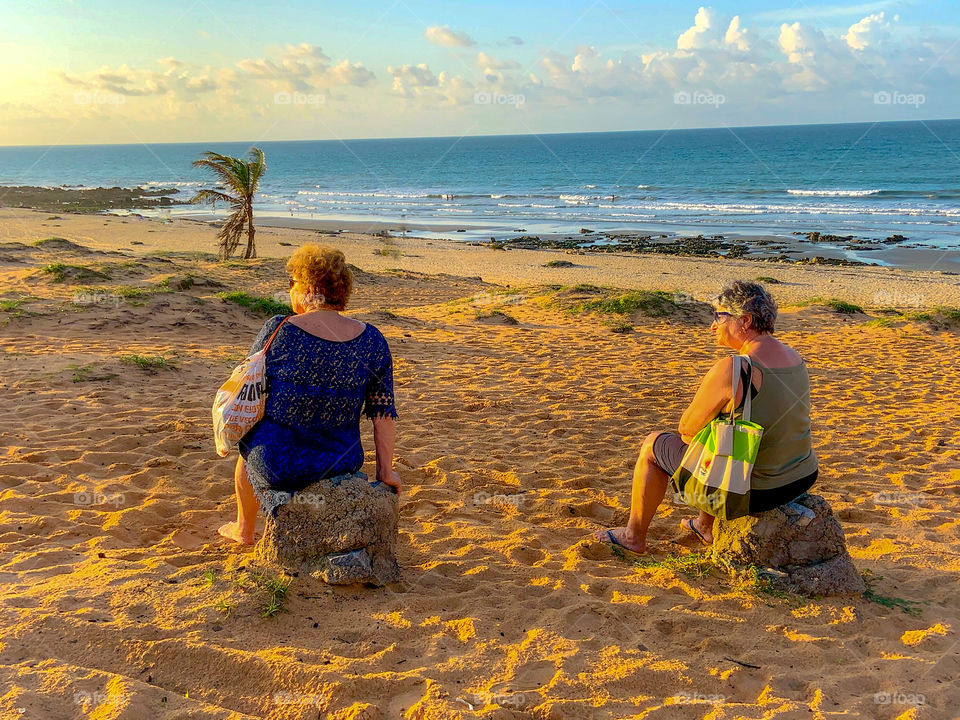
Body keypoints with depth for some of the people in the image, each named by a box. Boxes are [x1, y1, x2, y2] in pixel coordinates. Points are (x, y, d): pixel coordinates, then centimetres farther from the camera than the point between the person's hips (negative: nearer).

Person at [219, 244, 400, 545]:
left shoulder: (278, 330, -17)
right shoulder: (372, 340, -8)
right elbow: (384, 412, -3)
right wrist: (386, 471, 8)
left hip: (278, 463, -3)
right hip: (343, 462, 3)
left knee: (249, 442, 34)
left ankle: (244, 530, 55)